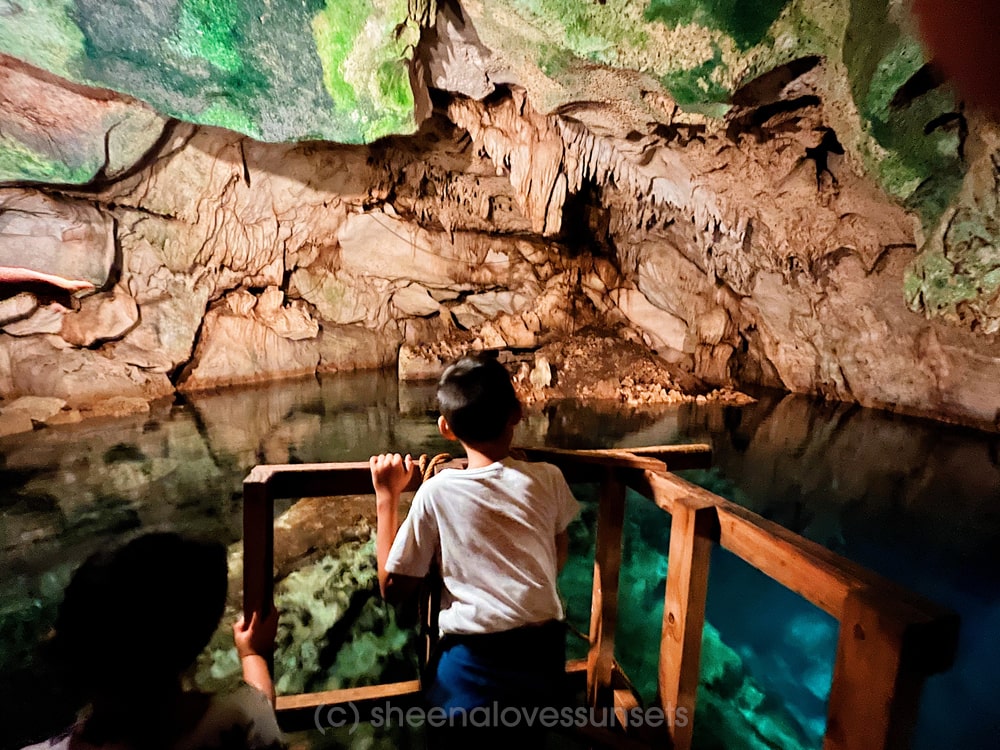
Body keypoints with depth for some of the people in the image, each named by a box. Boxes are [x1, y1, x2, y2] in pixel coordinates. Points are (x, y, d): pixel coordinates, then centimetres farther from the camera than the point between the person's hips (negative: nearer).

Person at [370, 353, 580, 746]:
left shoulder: (436, 492, -13)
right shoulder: (548, 479, -6)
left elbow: (393, 587, -1)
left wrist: (386, 496, -1)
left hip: (473, 666, -3)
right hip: (544, 655, 3)